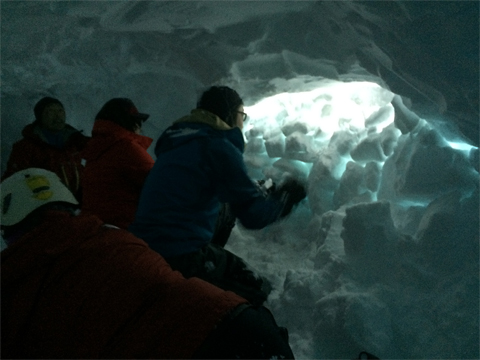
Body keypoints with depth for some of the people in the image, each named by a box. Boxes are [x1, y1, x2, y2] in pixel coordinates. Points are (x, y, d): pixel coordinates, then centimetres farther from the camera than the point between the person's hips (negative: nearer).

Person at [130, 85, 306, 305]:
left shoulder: (176, 141, 15)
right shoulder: (219, 147, -11)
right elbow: (254, 215, -12)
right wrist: (286, 196, 7)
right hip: (182, 255, -9)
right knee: (256, 292, 1)